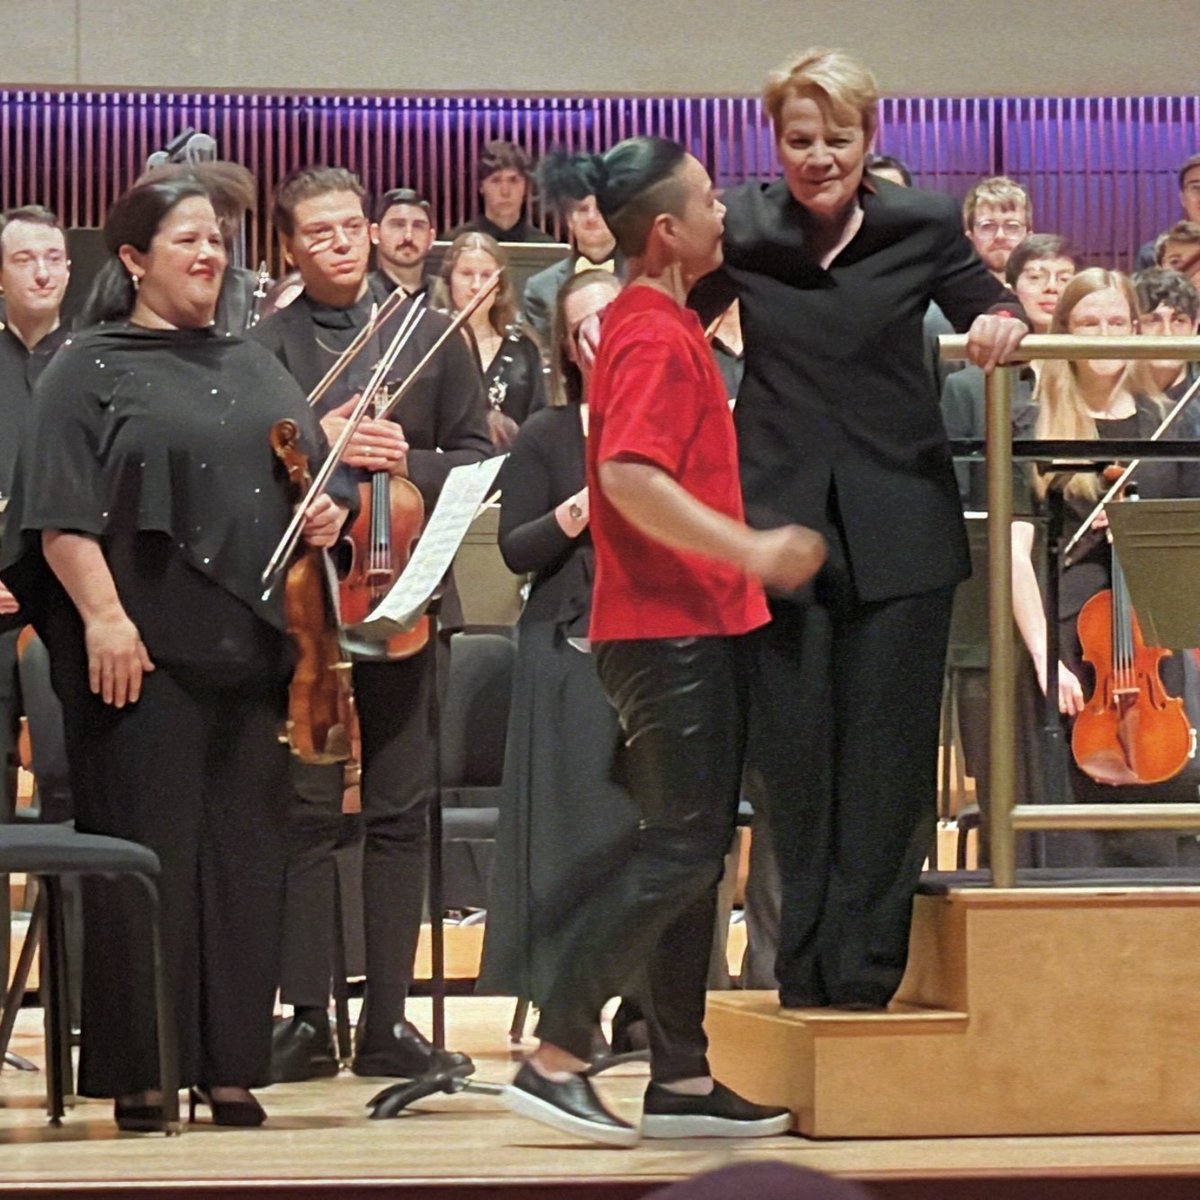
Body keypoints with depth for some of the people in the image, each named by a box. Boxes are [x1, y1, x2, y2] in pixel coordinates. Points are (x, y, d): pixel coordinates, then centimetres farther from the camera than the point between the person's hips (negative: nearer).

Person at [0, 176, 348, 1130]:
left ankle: (231, 1062, 11)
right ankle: (137, 1069, 2)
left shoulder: (254, 369, 19)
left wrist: (328, 513, 1)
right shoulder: (92, 369, 1)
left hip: (252, 648, 5)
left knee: (244, 853, 5)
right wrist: (102, 614, -18)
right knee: (146, 852, -4)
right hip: (144, 650, -5)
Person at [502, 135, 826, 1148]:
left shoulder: (665, 323, 16)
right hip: (667, 627, -10)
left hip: (696, 622, 10)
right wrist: (749, 551, -27)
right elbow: (630, 477, -28)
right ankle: (555, 1058, -6)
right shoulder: (655, 337, -16)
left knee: (696, 847, 10)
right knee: (682, 848, -10)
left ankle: (683, 1080, 14)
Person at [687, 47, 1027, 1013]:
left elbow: (986, 305, 10)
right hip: (782, 521, 1)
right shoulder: (741, 230, 1)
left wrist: (1001, 322, -13)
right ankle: (805, 967, 15)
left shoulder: (923, 226, -2)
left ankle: (867, 967, 8)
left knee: (885, 753, 1)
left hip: (898, 525, -1)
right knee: (795, 752, 5)